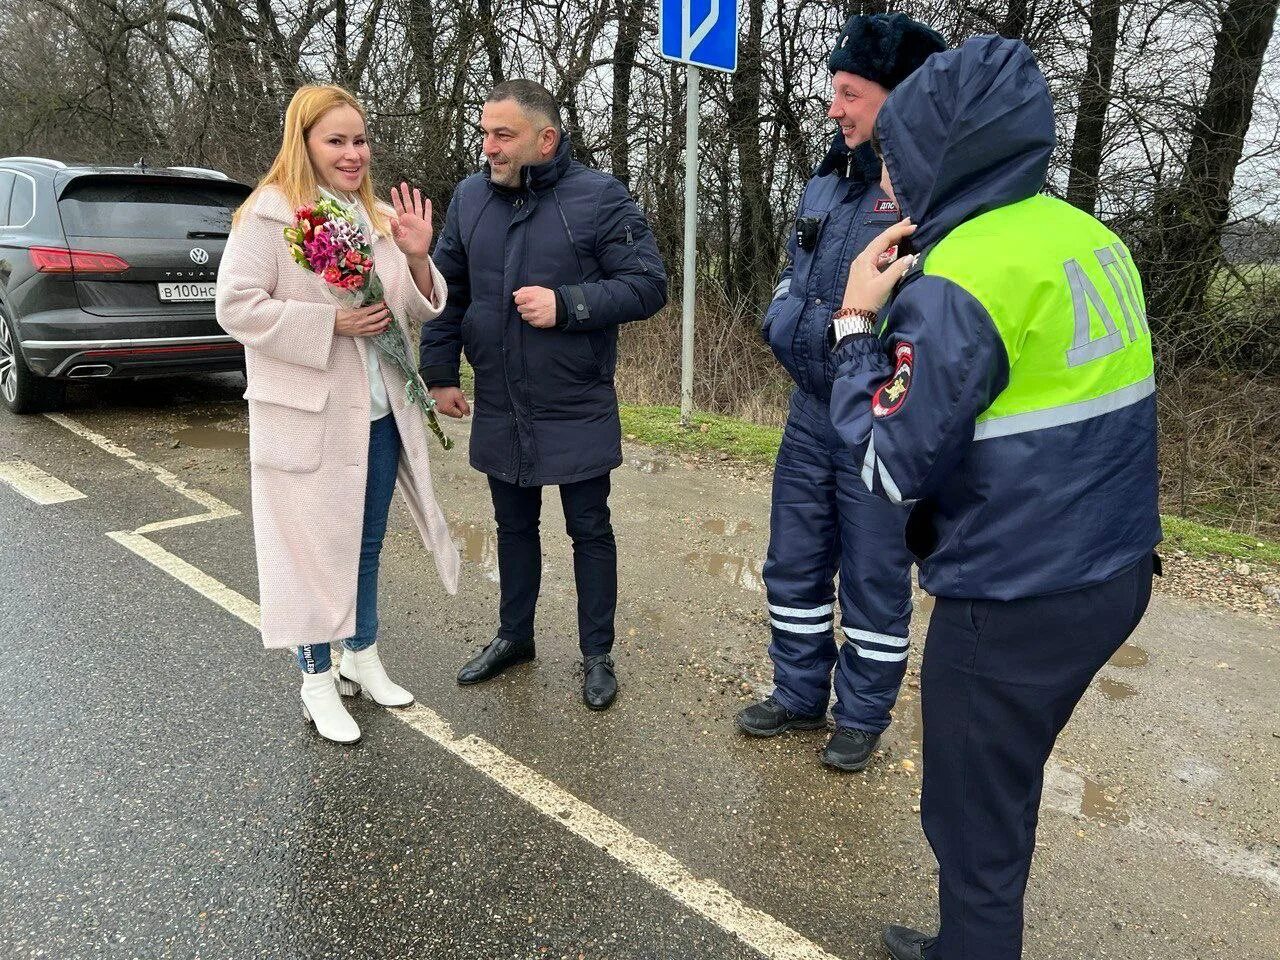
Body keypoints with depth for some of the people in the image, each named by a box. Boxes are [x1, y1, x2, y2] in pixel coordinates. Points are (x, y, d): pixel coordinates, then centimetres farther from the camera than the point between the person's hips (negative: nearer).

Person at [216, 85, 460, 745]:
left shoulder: (378, 217, 11)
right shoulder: (270, 214, -9)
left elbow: (417, 312, 11)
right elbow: (236, 306, -14)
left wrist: (417, 259, -9)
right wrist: (332, 323, -20)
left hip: (379, 414, 6)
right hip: (309, 417, -6)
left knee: (366, 544, 17)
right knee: (315, 547, 5)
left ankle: (362, 658, 34)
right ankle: (317, 680, 21)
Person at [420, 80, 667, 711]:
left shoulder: (599, 198, -10)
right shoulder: (470, 198, 4)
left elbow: (648, 285, -13)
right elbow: (446, 293, 10)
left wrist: (566, 304, -23)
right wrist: (439, 374, 8)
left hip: (577, 411, -4)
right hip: (499, 410, 5)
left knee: (590, 531, 9)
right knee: (514, 527, 19)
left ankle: (597, 655, 25)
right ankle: (513, 636, 38)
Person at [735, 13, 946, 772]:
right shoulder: (828, 182, 8)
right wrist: (787, 328, 2)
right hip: (811, 413, 7)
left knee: (876, 581, 9)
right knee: (794, 566, 17)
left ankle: (863, 717, 30)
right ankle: (800, 696, 36)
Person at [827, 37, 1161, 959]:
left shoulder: (957, 282, -20)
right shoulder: (1090, 238, 7)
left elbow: (890, 468, -17)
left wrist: (858, 323, -7)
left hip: (1014, 598, -9)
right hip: (1109, 570, 9)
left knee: (973, 815, 10)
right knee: (1002, 793, 25)